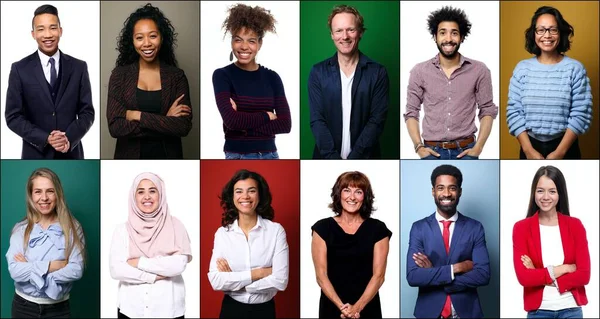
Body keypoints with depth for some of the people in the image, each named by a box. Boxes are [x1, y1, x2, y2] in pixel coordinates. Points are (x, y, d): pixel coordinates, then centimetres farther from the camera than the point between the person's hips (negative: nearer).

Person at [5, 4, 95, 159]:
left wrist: (69, 138, -15)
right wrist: (46, 138, -15)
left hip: (71, 154, 1)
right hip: (36, 156, -1)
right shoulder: (20, 69, -1)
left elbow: (87, 112, 4)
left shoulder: (79, 67, 3)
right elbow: (13, 116, -2)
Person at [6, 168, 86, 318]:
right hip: (24, 306, 1)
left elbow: (76, 270, -15)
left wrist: (30, 268, -15)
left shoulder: (72, 227, -6)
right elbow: (15, 271, -14)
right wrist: (51, 265, -19)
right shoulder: (21, 229, -3)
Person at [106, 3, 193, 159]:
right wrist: (165, 122, -19)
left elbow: (184, 127, -15)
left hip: (167, 155, 0)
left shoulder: (177, 76, -5)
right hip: (130, 156, 0)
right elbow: (115, 126, -15)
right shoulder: (120, 74, -6)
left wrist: (137, 116, -18)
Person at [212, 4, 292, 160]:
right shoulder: (222, 75, -3)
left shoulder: (271, 77, 7)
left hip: (269, 155, 4)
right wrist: (267, 116, -5)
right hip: (237, 156, -3)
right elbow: (231, 119, -17)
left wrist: (245, 124, -11)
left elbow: (285, 123, -3)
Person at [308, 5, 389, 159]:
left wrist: (353, 159, -17)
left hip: (364, 159, -1)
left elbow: (377, 120, -8)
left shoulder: (377, 73, -3)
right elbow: (317, 120, -5)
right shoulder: (318, 73, 0)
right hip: (327, 157, 1)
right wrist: (334, 159, -16)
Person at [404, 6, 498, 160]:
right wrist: (419, 147, -5)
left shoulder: (479, 70, 1)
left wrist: (478, 147, -5)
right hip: (432, 151, 0)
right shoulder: (419, 71, 1)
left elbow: (487, 110, 4)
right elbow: (411, 112, 5)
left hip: (466, 151, 0)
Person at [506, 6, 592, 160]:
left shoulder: (575, 69, -6)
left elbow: (581, 114, -9)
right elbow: (513, 111, -3)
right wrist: (528, 149, -12)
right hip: (530, 146, 1)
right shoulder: (522, 68, -1)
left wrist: (559, 151, -15)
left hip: (565, 148, -1)